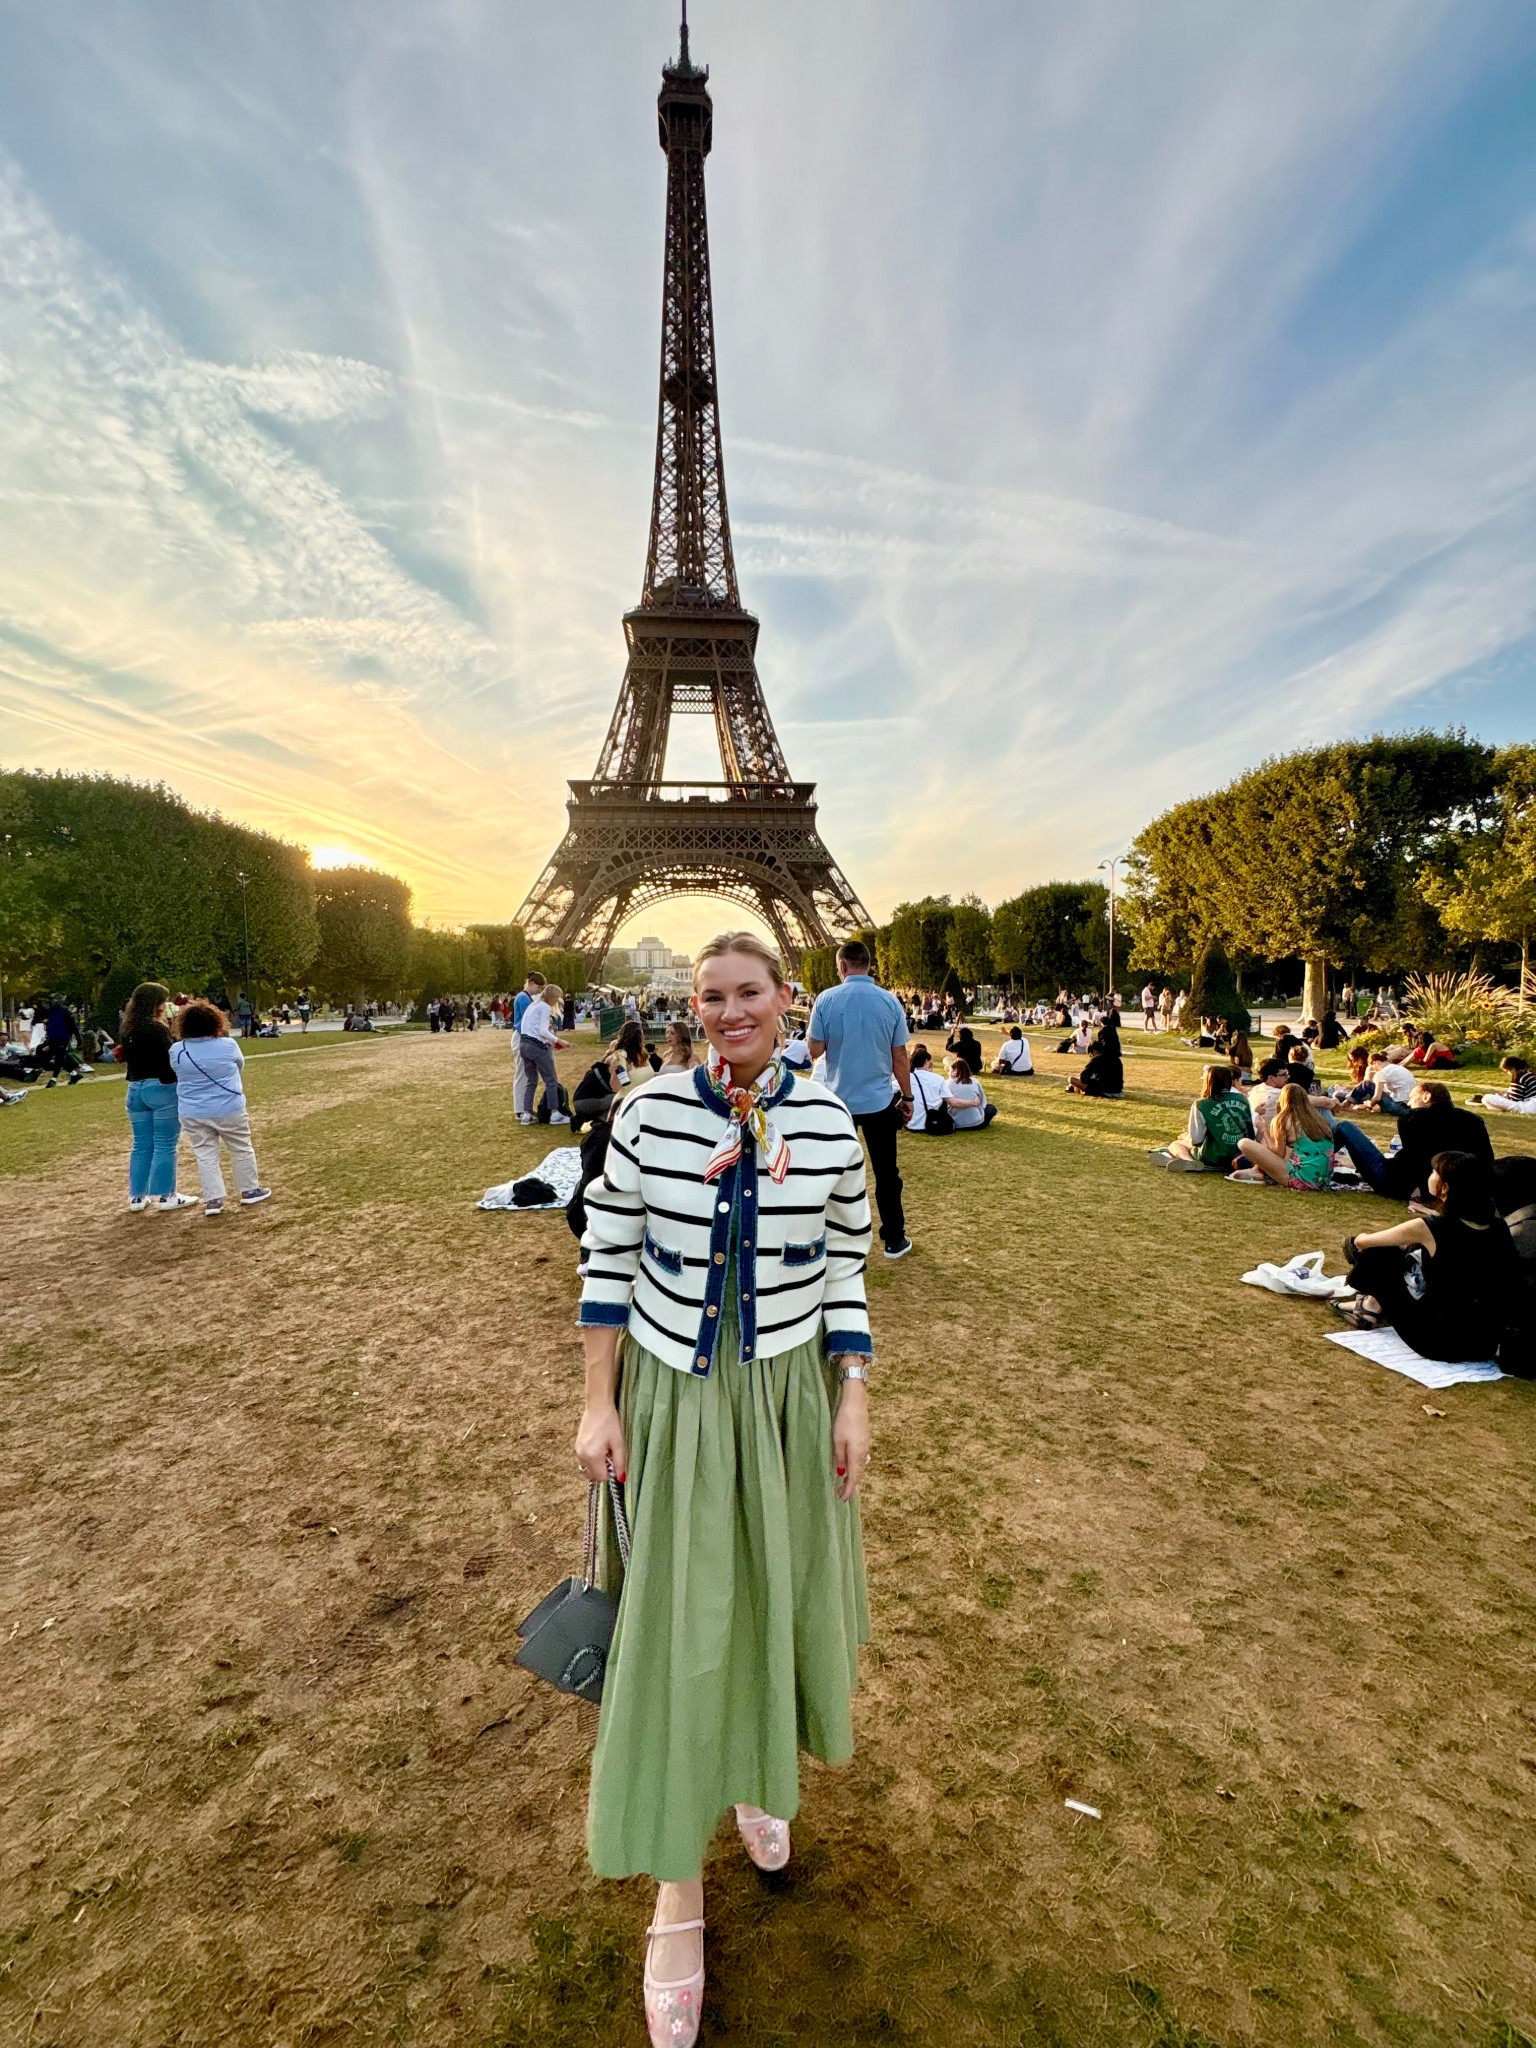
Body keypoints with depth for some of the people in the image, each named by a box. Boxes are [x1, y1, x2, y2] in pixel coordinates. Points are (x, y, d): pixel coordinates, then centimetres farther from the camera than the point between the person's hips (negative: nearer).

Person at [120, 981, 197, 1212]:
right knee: (164, 1145, 0)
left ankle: (137, 1196, 18)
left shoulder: (128, 1029, 10)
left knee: (141, 1145, 13)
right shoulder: (158, 1029, -14)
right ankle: (163, 1196, 4)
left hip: (135, 1089, 8)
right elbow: (168, 1061, -18)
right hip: (161, 1088, -8)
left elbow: (128, 1057, 16)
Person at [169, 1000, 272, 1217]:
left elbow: (177, 1072, 13)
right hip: (228, 1109, -2)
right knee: (242, 1150, 13)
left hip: (193, 1113, 2)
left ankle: (213, 1200, 7)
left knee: (205, 1156, 7)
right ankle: (249, 1192, 22)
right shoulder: (228, 1045, -10)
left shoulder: (177, 1050, -5)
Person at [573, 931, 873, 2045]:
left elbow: (844, 1266, 0)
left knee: (777, 1597, 20)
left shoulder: (828, 1123, -8)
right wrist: (600, 1403, -5)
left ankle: (761, 1777, 54)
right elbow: (609, 1256, -5)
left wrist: (853, 1400, -2)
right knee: (674, 1625, 9)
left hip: (789, 1393, 2)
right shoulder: (651, 1111, -12)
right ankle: (679, 1893, 35)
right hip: (672, 1396, -1)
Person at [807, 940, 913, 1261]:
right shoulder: (889, 1000, -5)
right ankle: (894, 1240, 21)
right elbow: (899, 1056, -2)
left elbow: (815, 1050, -6)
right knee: (886, 1172, 12)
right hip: (880, 1099, 1)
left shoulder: (827, 999, -10)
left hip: (839, 1099, -1)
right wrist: (907, 1096, 9)